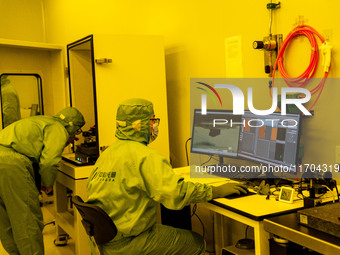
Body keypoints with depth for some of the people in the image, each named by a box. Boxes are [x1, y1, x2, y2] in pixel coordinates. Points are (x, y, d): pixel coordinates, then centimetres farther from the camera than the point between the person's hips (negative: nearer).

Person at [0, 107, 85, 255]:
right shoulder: (58, 129, 2)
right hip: (12, 164, -10)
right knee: (28, 221, -1)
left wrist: (64, 143, 30)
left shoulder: (39, 121, 31)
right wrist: (47, 184, 5)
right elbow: (48, 161, -11)